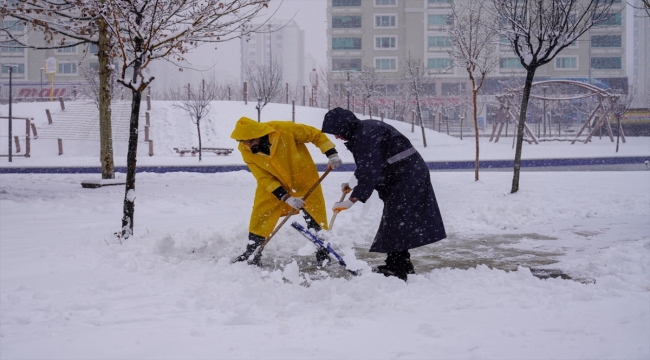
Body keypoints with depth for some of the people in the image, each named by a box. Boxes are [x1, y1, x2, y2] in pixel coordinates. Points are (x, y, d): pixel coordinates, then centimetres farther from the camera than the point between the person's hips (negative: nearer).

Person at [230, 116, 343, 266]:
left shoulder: (284, 130, -30)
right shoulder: (245, 150, -19)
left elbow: (316, 134, -16)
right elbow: (264, 179, -17)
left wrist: (332, 154, -21)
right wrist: (286, 197, -26)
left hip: (304, 178, -2)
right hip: (272, 184, 2)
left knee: (316, 215, 1)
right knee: (260, 215, -5)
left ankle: (323, 253, 18)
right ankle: (252, 253, 11)